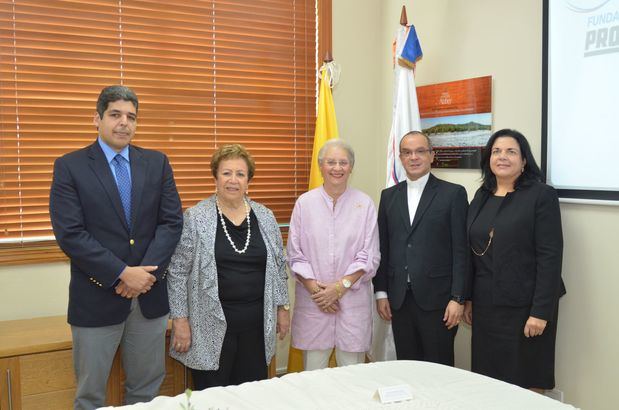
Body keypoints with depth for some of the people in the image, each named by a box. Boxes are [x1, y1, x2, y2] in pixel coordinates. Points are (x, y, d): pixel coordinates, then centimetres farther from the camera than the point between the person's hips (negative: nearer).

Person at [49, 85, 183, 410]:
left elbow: (172, 222, 0)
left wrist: (147, 272, -14)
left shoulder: (157, 163, 6)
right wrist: (122, 273, -17)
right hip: (97, 298, -3)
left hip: (150, 295, 3)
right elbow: (69, 234, -12)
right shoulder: (69, 166, -3)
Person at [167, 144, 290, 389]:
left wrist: (282, 307, 11)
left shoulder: (265, 217, 6)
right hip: (211, 326, -3)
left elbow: (278, 266, 12)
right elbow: (178, 272, -5)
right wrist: (180, 319, -8)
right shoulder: (195, 218, -6)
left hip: (256, 324, 4)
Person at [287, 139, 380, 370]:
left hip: (353, 299, 0)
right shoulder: (304, 203, 2)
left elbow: (370, 256, -1)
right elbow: (295, 254, 2)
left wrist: (340, 286, -10)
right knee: (312, 373, 6)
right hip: (312, 301, 0)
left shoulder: (365, 204, 1)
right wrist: (315, 288, -9)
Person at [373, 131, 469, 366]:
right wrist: (381, 292, 7)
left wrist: (458, 298, -10)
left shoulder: (453, 194, -1)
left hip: (437, 299, -3)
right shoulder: (389, 196, 11)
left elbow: (461, 250, -5)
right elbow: (383, 248, 11)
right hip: (399, 299, 4)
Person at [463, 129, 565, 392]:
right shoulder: (482, 196, 9)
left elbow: (550, 257, -13)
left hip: (524, 307, -5)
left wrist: (540, 312, -17)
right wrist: (468, 299, 10)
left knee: (526, 383, 6)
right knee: (489, 380, 10)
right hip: (486, 306, 5)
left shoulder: (541, 195, -8)